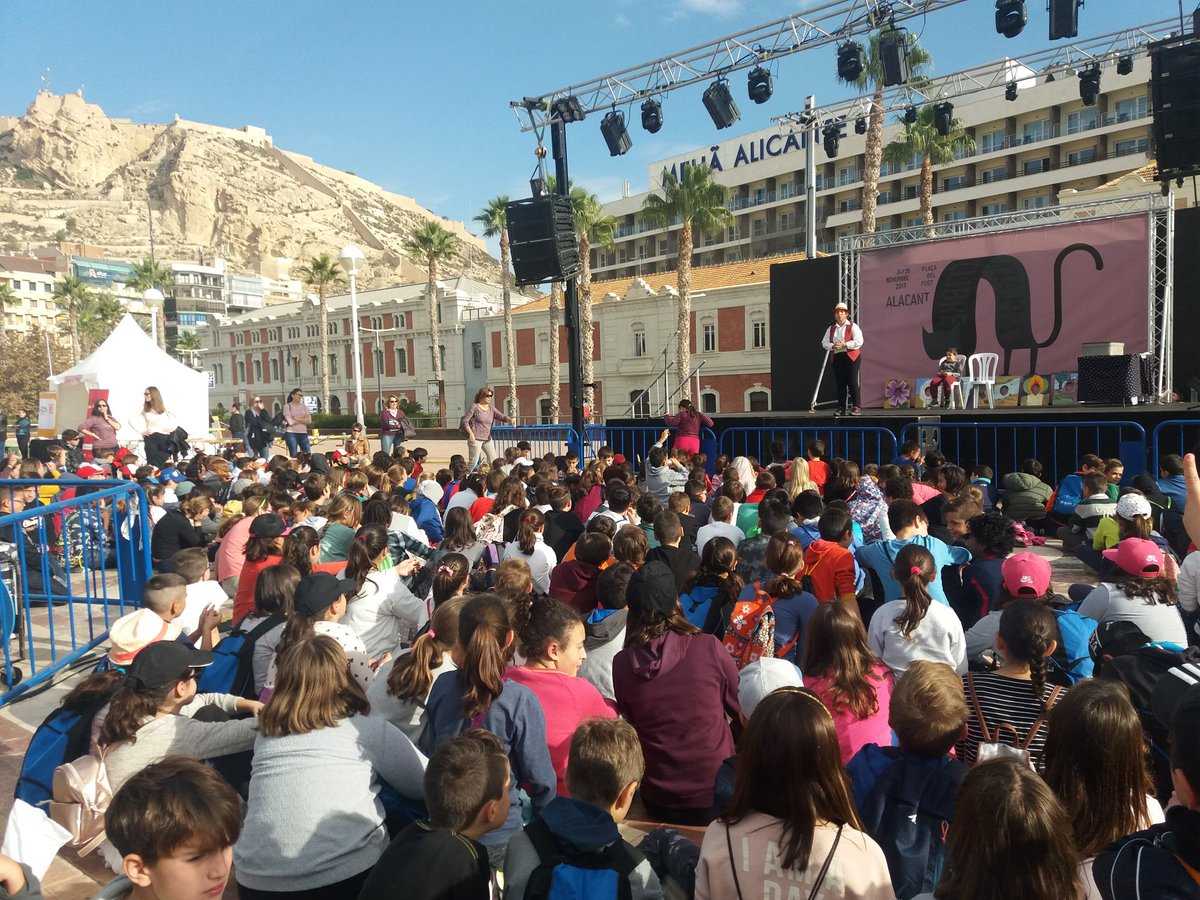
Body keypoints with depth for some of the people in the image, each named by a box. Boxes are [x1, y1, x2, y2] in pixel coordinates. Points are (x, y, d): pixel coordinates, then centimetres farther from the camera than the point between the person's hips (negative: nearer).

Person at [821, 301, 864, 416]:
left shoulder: (853, 327, 0)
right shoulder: (831, 329, 15)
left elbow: (858, 341, -10)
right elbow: (824, 342, 9)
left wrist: (844, 345, -17)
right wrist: (832, 346, -11)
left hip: (851, 357, -4)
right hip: (837, 358, 4)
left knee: (852, 382, -8)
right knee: (840, 383, 4)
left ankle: (856, 407, -5)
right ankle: (841, 408, 9)